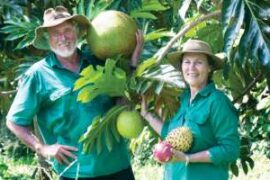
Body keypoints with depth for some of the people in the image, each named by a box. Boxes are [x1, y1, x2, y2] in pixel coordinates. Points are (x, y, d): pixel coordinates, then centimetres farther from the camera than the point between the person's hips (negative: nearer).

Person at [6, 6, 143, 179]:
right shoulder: (39, 74, -2)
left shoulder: (98, 62, 9)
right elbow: (15, 121, 2)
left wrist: (134, 60, 4)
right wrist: (42, 148, -9)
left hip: (118, 164, 4)